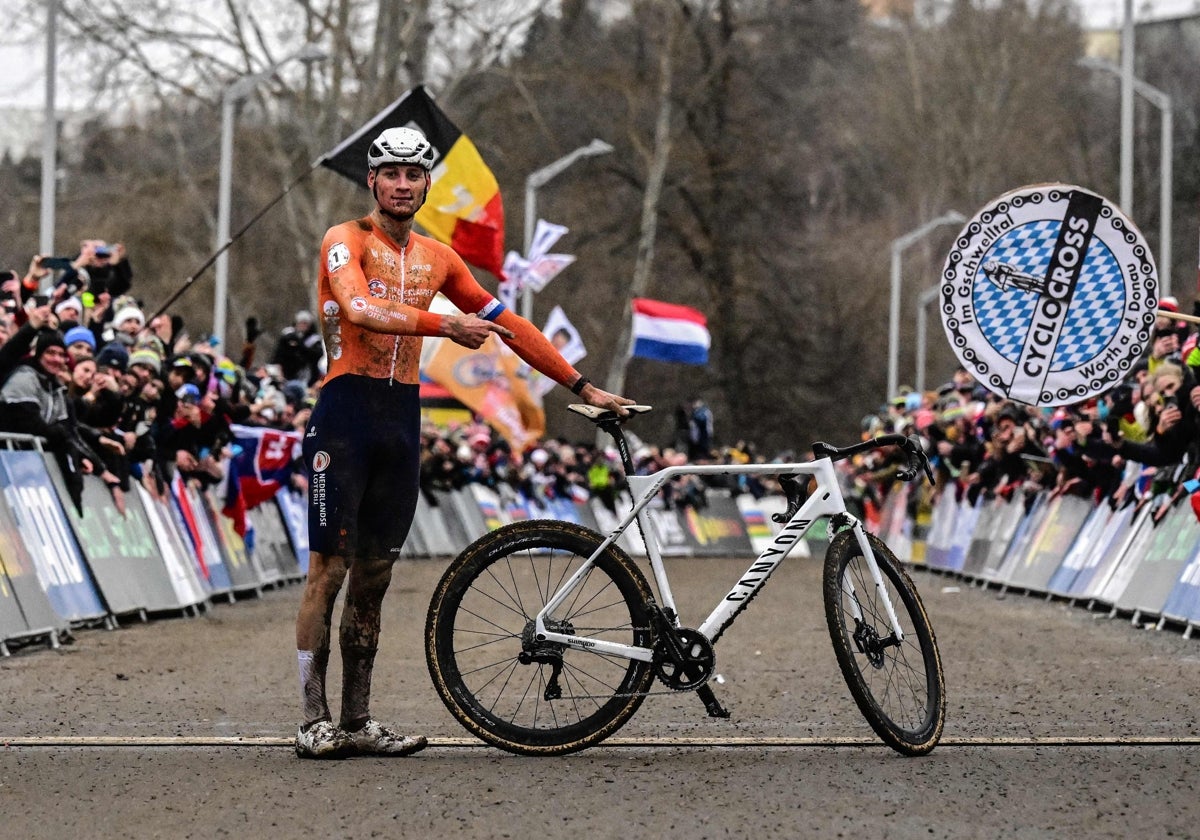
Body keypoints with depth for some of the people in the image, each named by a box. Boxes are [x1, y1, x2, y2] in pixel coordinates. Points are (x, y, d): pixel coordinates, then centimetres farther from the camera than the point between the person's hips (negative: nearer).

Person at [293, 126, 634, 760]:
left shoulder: (436, 257, 16)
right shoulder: (346, 240, -3)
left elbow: (505, 322, 18)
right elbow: (360, 309, -23)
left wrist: (582, 387, 17)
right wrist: (446, 325, -34)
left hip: (402, 420, 6)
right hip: (347, 410, -6)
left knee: (374, 574, 7)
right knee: (330, 566, -7)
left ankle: (358, 721, 10)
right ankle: (314, 721, -5)